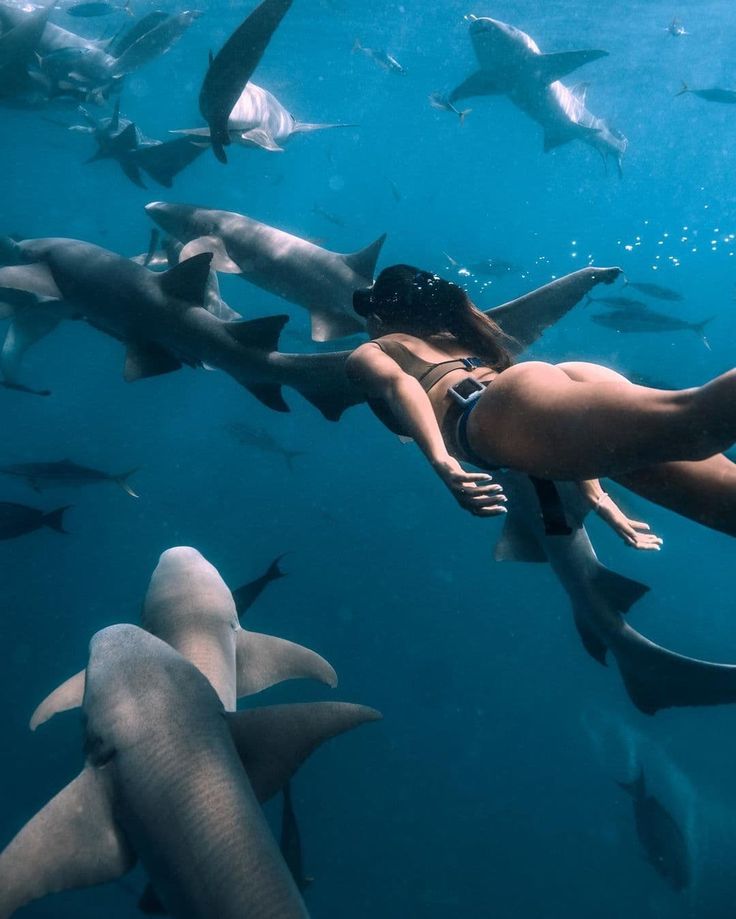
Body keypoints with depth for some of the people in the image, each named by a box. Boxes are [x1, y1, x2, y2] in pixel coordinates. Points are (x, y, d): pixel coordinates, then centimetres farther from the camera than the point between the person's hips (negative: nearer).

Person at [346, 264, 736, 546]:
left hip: (489, 413, -5)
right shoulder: (455, 334, 45)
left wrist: (441, 460, -15)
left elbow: (397, 385, 2)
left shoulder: (367, 354, 28)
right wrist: (596, 495, 35)